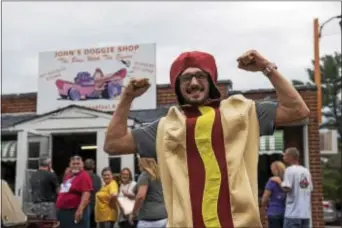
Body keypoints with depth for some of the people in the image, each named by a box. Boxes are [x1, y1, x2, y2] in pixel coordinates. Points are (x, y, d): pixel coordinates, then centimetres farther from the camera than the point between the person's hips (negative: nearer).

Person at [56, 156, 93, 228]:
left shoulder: (84, 176, -11)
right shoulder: (67, 175, 17)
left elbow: (86, 194, -21)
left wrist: (80, 209, -28)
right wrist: (59, 208, 25)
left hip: (76, 212, -10)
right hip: (62, 211, 10)